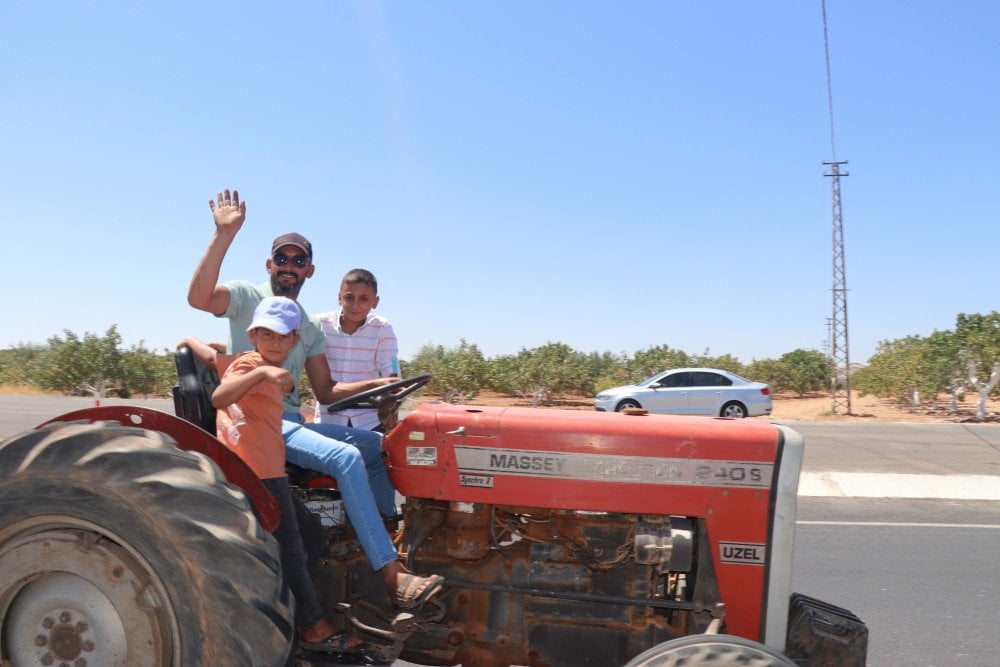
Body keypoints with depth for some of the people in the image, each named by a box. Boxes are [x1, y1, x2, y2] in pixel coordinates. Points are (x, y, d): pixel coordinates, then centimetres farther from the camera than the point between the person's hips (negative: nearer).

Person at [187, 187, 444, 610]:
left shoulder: (309, 328, 18)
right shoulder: (248, 297, 0)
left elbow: (325, 392, 14)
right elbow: (199, 297, -24)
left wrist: (374, 385, -1)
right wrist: (224, 235, -29)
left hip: (293, 422, 8)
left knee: (379, 445, 4)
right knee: (346, 456, -28)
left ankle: (398, 539, 5)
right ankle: (394, 578, -29)